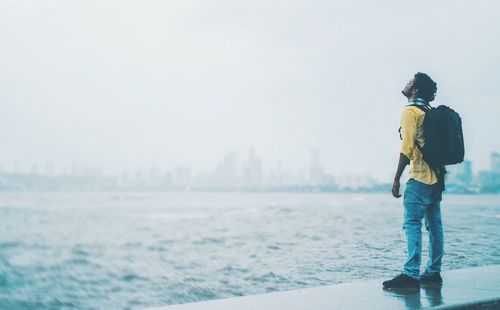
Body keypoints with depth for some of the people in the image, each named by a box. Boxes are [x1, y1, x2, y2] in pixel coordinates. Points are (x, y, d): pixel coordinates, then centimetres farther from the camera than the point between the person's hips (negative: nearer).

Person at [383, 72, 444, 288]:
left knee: (412, 225, -11)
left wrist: (396, 179, -14)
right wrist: (439, 174, 20)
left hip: (420, 178, -9)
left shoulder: (410, 111, -7)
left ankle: (411, 274, -15)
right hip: (437, 177, 9)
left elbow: (407, 148, -16)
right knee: (434, 226, 10)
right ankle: (433, 272, 15)